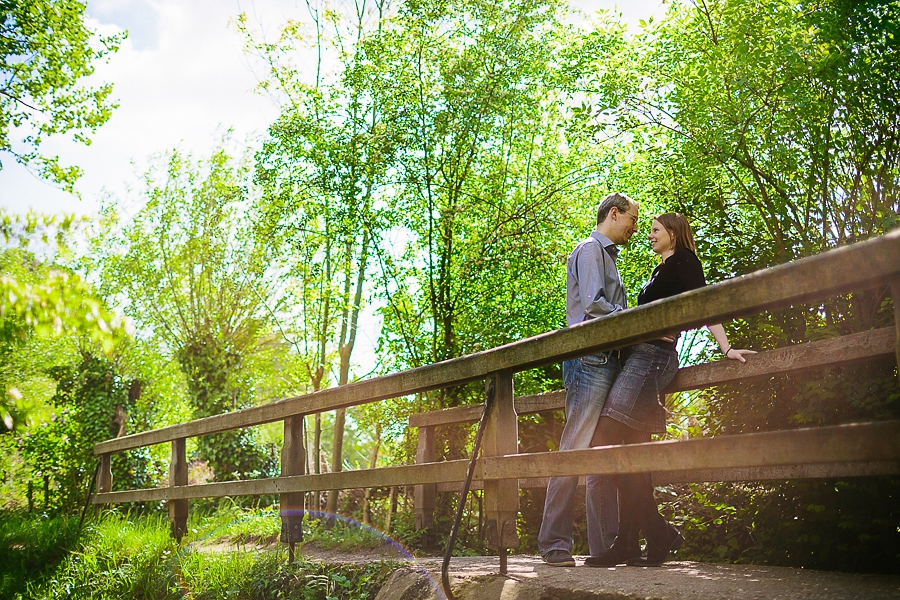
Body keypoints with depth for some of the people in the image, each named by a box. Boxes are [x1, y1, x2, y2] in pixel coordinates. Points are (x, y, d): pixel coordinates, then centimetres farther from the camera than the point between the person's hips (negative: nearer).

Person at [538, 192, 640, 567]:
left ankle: (605, 545, 8)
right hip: (591, 358, -10)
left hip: (606, 363, 10)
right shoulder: (591, 249, -1)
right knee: (576, 449, -11)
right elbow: (593, 306, -15)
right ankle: (555, 544, -9)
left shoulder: (607, 256, 28)